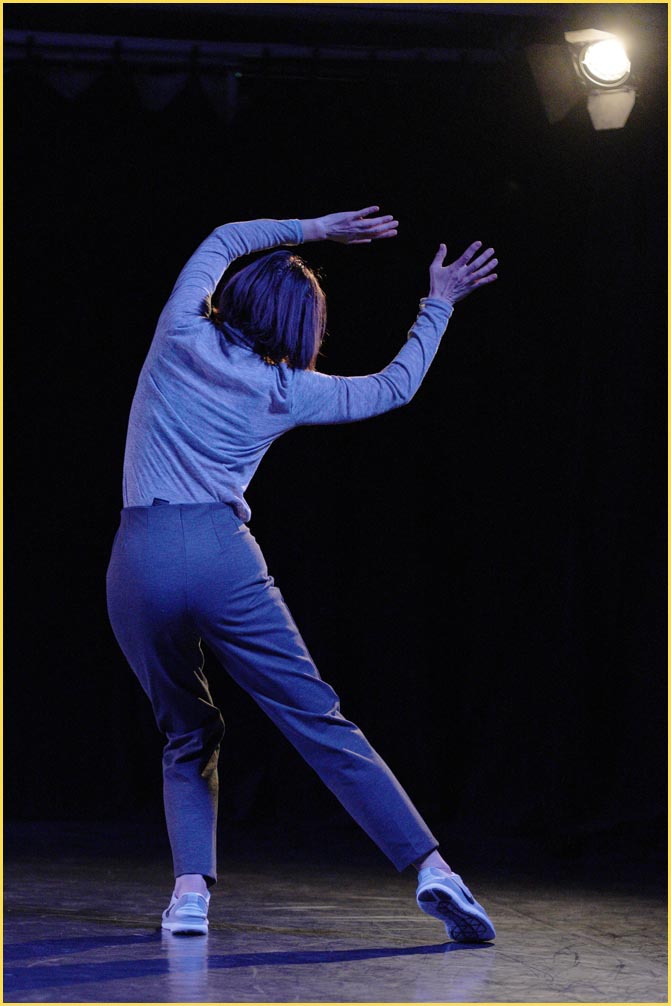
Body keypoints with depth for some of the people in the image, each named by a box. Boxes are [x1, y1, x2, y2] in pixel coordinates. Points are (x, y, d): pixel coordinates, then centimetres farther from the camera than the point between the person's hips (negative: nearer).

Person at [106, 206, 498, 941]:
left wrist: (310, 230, 30)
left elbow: (225, 239, 29)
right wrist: (438, 305, 34)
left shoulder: (182, 338, 10)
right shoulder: (287, 391, 9)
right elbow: (394, 386, 24)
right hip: (223, 556, -1)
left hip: (139, 559, 1)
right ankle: (430, 867, -9)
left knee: (187, 735, 18)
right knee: (321, 724, -1)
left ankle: (191, 888, 0)